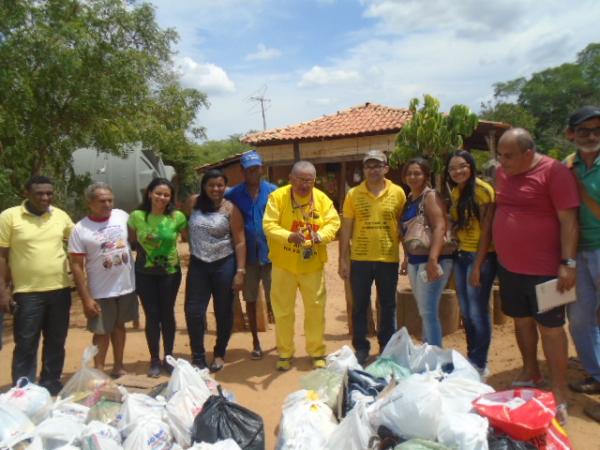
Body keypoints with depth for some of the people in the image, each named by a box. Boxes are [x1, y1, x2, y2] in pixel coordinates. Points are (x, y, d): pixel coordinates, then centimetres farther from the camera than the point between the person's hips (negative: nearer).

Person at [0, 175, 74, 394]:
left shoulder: (61, 216, 4)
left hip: (60, 289, 4)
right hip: (27, 292, -3)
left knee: (55, 343, 14)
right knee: (26, 345, 5)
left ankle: (51, 386, 29)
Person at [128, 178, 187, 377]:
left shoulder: (177, 217, -9)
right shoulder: (136, 217, -6)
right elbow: (131, 241, 8)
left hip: (170, 272, 0)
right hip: (144, 274, 1)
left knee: (167, 314, 10)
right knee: (152, 316, 6)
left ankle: (168, 358, 26)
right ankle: (154, 360, 21)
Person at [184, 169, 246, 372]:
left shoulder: (230, 209, -6)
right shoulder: (193, 203, 3)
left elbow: (240, 242, -6)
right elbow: (185, 227, 14)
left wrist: (240, 271, -12)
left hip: (224, 265, -2)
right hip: (198, 265, 2)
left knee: (224, 311, 9)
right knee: (193, 311, 1)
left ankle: (219, 354, 28)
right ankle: (198, 357, 16)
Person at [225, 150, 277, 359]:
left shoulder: (273, 191, -3)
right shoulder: (233, 194, -1)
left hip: (270, 254, -1)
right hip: (247, 256, 1)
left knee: (274, 299, 7)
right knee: (250, 300, 12)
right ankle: (255, 342, 27)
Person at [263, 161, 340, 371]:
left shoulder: (322, 198, 0)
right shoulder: (277, 196, -8)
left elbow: (333, 222, -2)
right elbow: (269, 225, -15)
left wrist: (321, 235, -23)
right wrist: (289, 236, -32)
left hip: (313, 265, 2)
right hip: (284, 264, -2)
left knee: (316, 309, 10)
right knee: (283, 310, 8)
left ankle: (317, 353, 27)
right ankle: (285, 353, 26)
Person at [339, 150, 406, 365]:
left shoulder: (398, 193, 0)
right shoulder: (353, 194, 0)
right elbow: (346, 228, 1)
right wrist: (343, 259, -1)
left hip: (389, 259, 0)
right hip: (359, 259, 0)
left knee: (388, 306, 13)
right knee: (359, 306, 9)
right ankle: (361, 349, 24)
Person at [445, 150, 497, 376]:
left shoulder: (483, 190, -11)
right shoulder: (455, 193, 11)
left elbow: (486, 230, -14)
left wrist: (477, 266, -15)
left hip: (481, 256, -7)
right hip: (461, 255, 7)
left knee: (477, 311, -1)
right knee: (466, 311, 11)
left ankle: (479, 364, 13)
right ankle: (470, 358, 25)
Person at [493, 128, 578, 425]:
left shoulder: (553, 172, -13)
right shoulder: (502, 173, 6)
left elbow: (568, 219, -15)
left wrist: (568, 262, -19)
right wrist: (485, 256, 15)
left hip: (543, 269, -6)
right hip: (509, 266, 6)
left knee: (550, 328, 2)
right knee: (521, 321, 18)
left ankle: (560, 395, 13)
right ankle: (530, 372, 38)